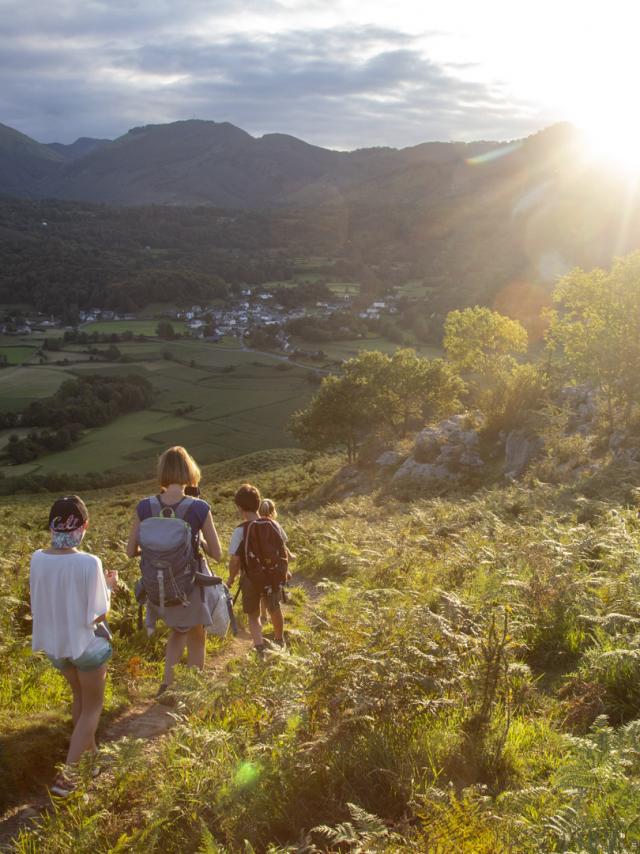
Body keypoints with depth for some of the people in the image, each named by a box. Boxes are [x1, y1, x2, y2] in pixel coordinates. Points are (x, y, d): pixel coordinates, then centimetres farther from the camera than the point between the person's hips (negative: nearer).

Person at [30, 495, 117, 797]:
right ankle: (66, 774, 10)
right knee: (93, 707, 15)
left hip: (54, 642, 5)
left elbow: (44, 599, 3)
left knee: (79, 697, 29)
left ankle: (89, 751, 46)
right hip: (86, 643, -5)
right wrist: (107, 586, -3)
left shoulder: (37, 559, -12)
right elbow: (98, 615, -21)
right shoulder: (89, 563, -27)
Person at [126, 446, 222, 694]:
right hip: (191, 583, -3)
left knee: (178, 632, 31)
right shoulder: (199, 508, -19)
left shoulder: (145, 507, -12)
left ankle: (167, 685, 25)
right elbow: (216, 553, -11)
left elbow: (131, 552, -5)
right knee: (196, 638, 22)